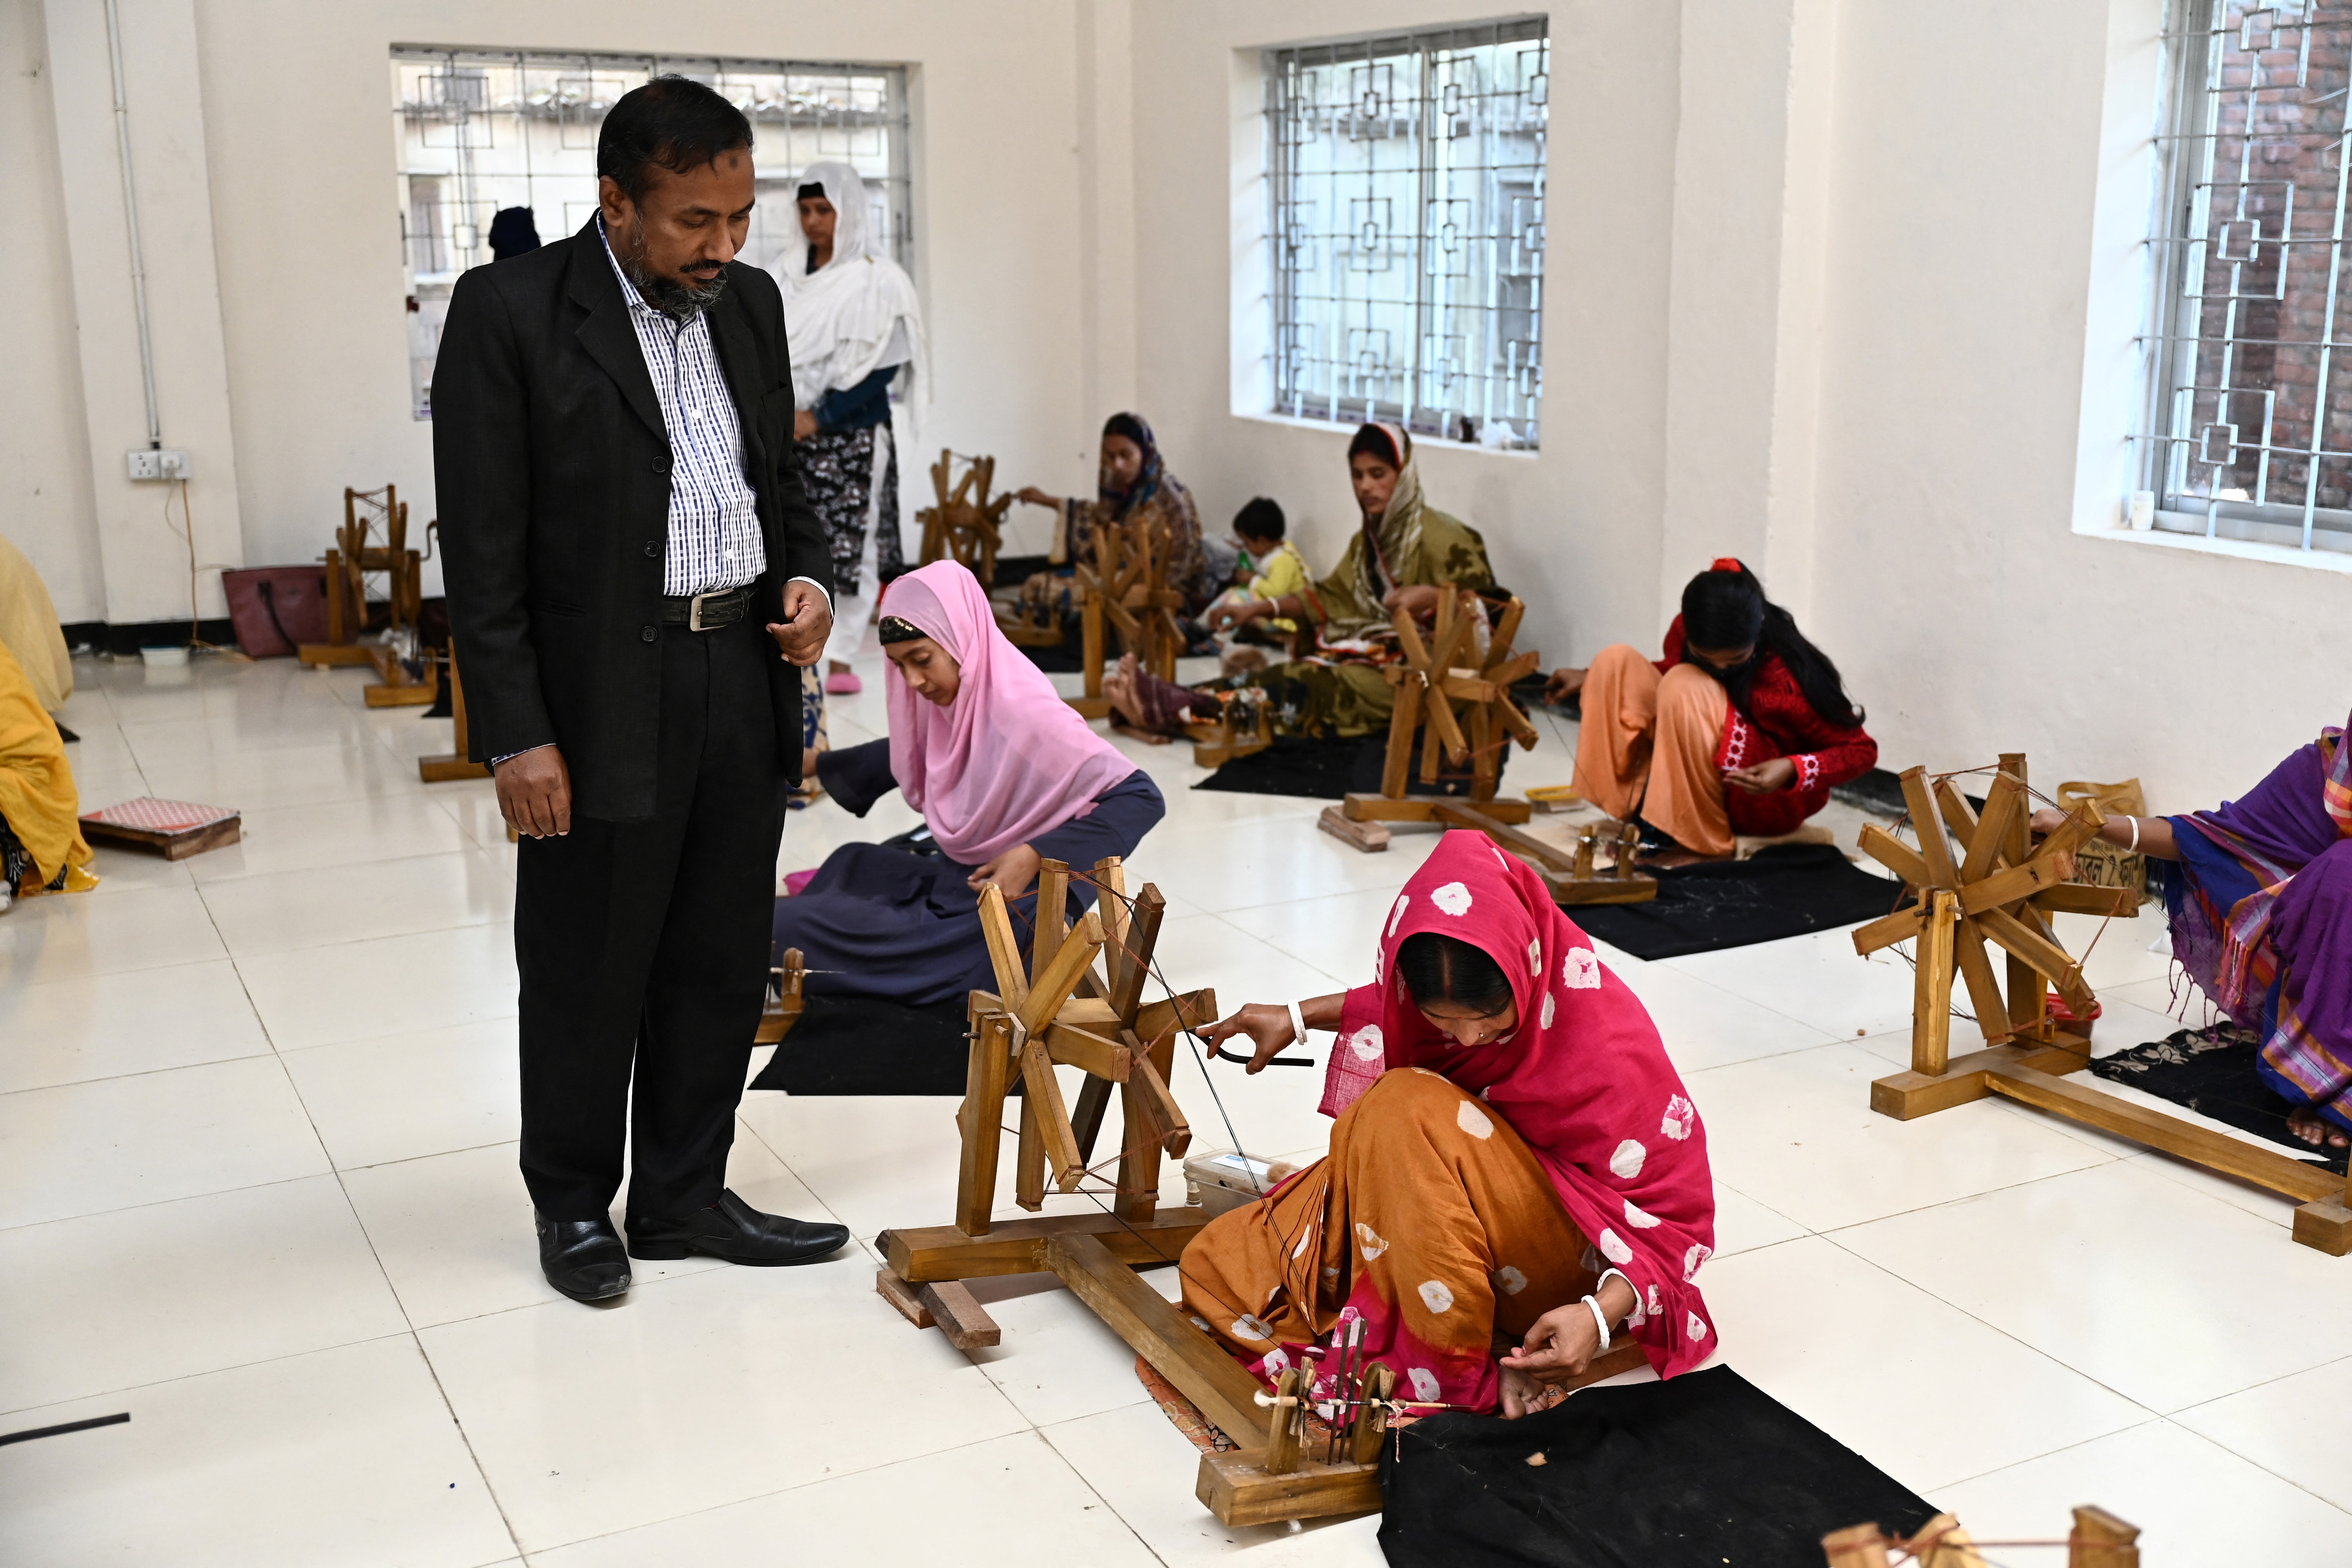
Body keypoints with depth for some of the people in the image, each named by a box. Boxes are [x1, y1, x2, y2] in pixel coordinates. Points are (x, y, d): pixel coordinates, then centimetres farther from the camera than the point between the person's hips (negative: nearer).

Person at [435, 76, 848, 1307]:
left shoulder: (749, 302, 9)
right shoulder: (509, 313, -10)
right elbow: (483, 549, -11)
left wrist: (809, 574, 1)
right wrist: (515, 737, -14)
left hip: (745, 679, 6)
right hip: (602, 698, -6)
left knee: (719, 963, 13)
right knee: (588, 973, 8)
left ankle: (684, 1194, 29)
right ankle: (574, 1205, 27)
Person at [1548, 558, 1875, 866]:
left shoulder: (1787, 673, -26)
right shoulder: (1685, 631, -10)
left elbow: (1861, 751, -16)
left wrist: (1792, 770, -33)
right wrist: (1594, 678, 4)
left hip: (1773, 801, -6)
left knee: (1685, 688, -29)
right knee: (1618, 661, -10)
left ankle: (1704, 845, -21)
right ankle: (1634, 812, -14)